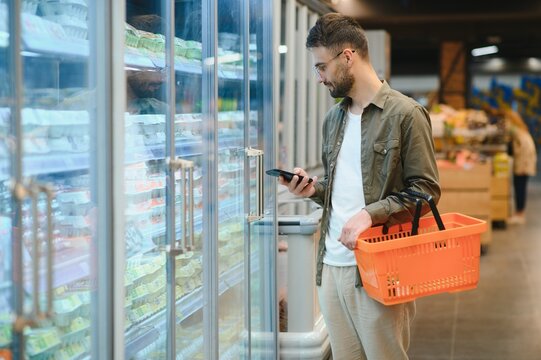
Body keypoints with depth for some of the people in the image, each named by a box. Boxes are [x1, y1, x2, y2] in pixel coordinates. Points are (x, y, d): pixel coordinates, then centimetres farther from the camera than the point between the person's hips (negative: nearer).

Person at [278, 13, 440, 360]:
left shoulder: (405, 113, -8)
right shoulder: (334, 118, 15)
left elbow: (426, 190, -10)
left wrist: (372, 213, -22)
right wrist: (313, 188, 4)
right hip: (332, 265, 7)